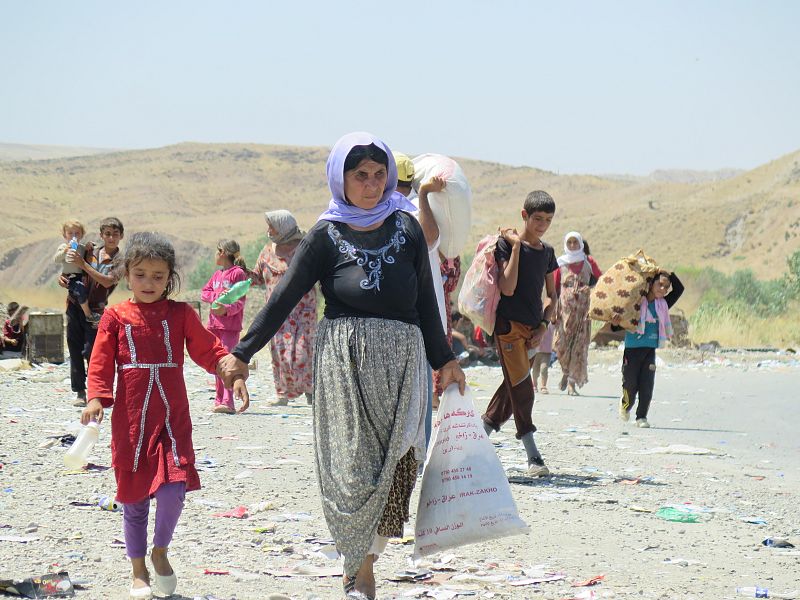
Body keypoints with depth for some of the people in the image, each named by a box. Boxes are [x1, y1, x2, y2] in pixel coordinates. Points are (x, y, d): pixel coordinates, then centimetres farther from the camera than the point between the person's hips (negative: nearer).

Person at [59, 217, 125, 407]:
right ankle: (80, 392, 8)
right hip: (74, 305, 4)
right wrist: (63, 278, -3)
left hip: (95, 310, -4)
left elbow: (107, 281, -19)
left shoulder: (120, 261, -2)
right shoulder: (91, 253, 10)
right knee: (75, 350, 3)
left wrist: (83, 264, -25)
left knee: (91, 352, -9)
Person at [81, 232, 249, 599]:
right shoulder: (115, 317, 3)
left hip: (173, 420, 0)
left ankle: (160, 552, 12)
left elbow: (208, 350, 4)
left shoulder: (180, 314, 5)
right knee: (133, 498, 6)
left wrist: (234, 373, -12)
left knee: (173, 489, -15)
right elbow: (101, 363, -1)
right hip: (130, 420, 0)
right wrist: (96, 399, -17)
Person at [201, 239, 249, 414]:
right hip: (215, 324, 8)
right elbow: (204, 293, 11)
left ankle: (228, 402, -20)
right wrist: (218, 296, -8)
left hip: (231, 325, -8)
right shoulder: (217, 275, 17)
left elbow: (240, 300, -12)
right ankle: (220, 399, 19)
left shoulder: (238, 273, -6)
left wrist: (227, 309, -30)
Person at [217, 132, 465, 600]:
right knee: (353, 465, -6)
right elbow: (284, 298, 4)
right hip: (345, 361, -2)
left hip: (401, 362, 2)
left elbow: (426, 301, 15)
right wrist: (242, 352, 3)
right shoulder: (327, 236, 3)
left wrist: (444, 360, 17)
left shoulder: (407, 228, 9)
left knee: (398, 463, -4)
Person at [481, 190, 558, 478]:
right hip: (508, 324, -6)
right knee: (521, 386, -12)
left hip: (532, 328, 7)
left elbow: (551, 295, 19)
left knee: (513, 385, 9)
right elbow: (508, 288, -17)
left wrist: (543, 326, 4)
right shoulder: (506, 244, -6)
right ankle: (533, 456, -13)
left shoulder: (547, 252, 12)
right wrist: (516, 247, -15)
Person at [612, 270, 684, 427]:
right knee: (630, 384, 3)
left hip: (650, 350, 3)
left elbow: (679, 289, 10)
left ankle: (642, 416, 6)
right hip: (632, 349, -3)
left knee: (647, 385, -3)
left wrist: (670, 275, -1)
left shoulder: (663, 305, 7)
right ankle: (625, 406, 32)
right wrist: (615, 324, -26)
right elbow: (623, 323, -4)